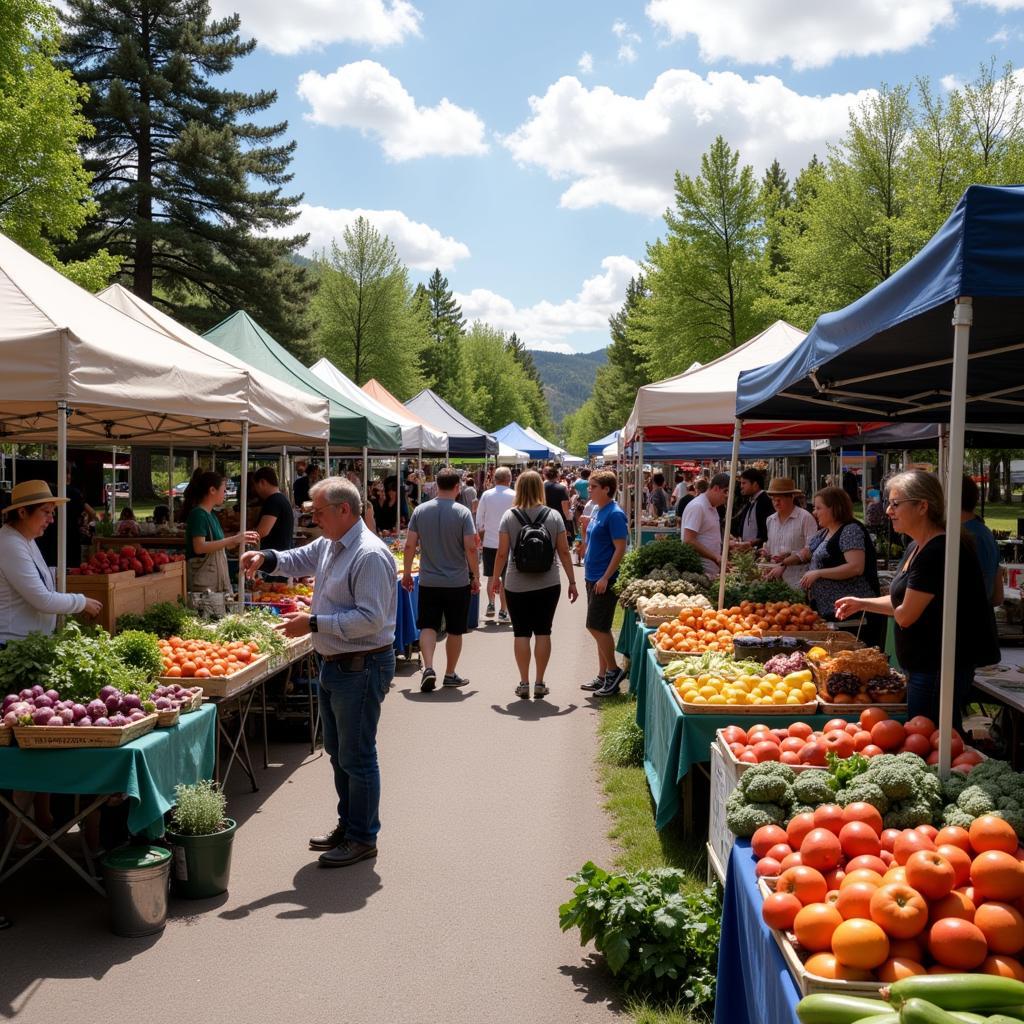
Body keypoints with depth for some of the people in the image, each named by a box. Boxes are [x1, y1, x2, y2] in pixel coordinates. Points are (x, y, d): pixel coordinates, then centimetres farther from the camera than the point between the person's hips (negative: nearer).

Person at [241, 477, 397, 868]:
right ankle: (348, 823, 35)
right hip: (334, 663, 10)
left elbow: (370, 618, -27)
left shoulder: (370, 554, -22)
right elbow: (299, 559, 26)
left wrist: (313, 624, -24)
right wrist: (266, 558, 5)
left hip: (361, 668, -10)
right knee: (338, 751, 20)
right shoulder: (329, 544, 8)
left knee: (356, 757, 0)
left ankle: (362, 839, 14)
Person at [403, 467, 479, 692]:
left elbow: (410, 544, 0)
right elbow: (470, 547, -12)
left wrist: (407, 573, 10)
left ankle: (428, 668, -10)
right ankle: (450, 674, 20)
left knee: (428, 627, 8)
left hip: (428, 581, 2)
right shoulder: (463, 512, -9)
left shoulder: (420, 510, -1)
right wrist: (474, 576, -1)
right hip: (458, 582, -2)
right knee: (455, 630, 11)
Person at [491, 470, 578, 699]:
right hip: (548, 585, 1)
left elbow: (502, 553, -5)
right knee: (543, 631, 7)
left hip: (517, 586, -1)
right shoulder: (553, 516, -2)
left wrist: (497, 578, 7)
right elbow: (564, 552, -1)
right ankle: (540, 683, 10)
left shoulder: (509, 516, -5)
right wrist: (572, 581, 6)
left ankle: (524, 683, 9)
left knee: (521, 632, 6)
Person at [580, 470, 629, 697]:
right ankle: (603, 676, 19)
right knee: (599, 628, 12)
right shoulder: (597, 510, 12)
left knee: (597, 627, -8)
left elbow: (620, 548, -19)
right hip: (593, 577, 9)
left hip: (604, 580, -9)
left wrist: (605, 578, -22)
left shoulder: (614, 514, -15)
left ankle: (613, 670, 5)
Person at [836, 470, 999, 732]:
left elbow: (905, 615, -19)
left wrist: (898, 611, 3)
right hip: (923, 667, 10)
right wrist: (862, 603, 15)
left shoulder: (938, 552, -22)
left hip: (938, 670, -10)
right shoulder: (916, 548, 10)